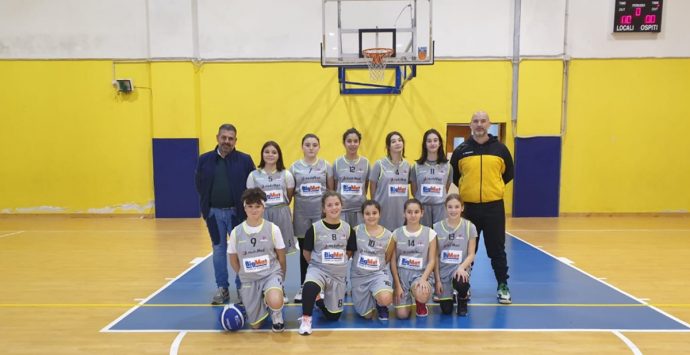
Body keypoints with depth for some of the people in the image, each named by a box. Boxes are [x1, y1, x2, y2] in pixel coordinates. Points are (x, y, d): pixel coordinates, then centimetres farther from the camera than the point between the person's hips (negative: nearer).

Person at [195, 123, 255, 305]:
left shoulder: (245, 160, -4)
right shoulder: (205, 159, 3)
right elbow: (199, 185, 8)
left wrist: (247, 209, -7)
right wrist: (205, 209, 3)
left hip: (237, 212, -2)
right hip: (214, 212, 2)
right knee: (219, 250, 11)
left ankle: (242, 288, 19)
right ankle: (222, 288, 23)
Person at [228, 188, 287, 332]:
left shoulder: (273, 229, -11)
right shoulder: (236, 232, -7)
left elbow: (281, 258, 0)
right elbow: (233, 260, 8)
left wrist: (280, 278, 6)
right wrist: (244, 276, 11)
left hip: (271, 274, -2)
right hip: (249, 279, 3)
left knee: (275, 302, -34)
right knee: (255, 324, 5)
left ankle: (277, 315, 3)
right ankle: (263, 301, 37)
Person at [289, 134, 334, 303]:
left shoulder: (325, 166, 3)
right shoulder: (294, 167, 3)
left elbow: (331, 190, 6)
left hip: (321, 212, -1)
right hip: (302, 213, 1)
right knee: (304, 250, 9)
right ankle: (303, 287, 20)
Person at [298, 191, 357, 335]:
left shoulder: (348, 229, -2)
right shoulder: (314, 228, -11)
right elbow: (306, 252, 1)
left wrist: (338, 263, 7)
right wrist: (318, 264, 7)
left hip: (338, 275, 3)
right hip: (318, 269, -3)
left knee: (333, 316, 8)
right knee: (309, 287, -39)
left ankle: (319, 301, 40)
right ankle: (306, 319, -14)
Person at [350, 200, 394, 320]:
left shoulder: (388, 236, -7)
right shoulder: (356, 231, -9)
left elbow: (387, 259, 7)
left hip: (379, 273, -1)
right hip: (359, 275, 1)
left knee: (386, 299, -32)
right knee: (367, 315, 6)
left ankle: (380, 306, 8)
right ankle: (371, 299, 40)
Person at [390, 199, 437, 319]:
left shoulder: (430, 233, -3)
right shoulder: (397, 233, 0)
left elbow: (432, 260, -3)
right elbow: (393, 261, 1)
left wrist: (423, 279, -20)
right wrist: (397, 285, -6)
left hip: (421, 273, -1)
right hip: (402, 274, 1)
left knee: (422, 295, -36)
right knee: (402, 315, -13)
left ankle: (421, 305, 5)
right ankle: (408, 297, 24)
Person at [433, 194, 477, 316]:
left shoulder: (469, 227, -5)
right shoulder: (437, 227, -4)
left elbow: (471, 254, -3)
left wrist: (461, 267, -23)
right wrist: (437, 279, -4)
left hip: (460, 268, -1)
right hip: (443, 269, 1)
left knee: (460, 283, -36)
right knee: (446, 310, -6)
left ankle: (462, 301, 1)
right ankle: (448, 296, 32)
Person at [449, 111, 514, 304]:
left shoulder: (500, 148, 2)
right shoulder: (461, 150, 2)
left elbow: (508, 174, 12)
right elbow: (452, 176, 11)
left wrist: (494, 188, 11)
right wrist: (465, 190, 8)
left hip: (494, 207, 0)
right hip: (469, 207, 1)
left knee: (497, 249, 7)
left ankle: (503, 286, 20)